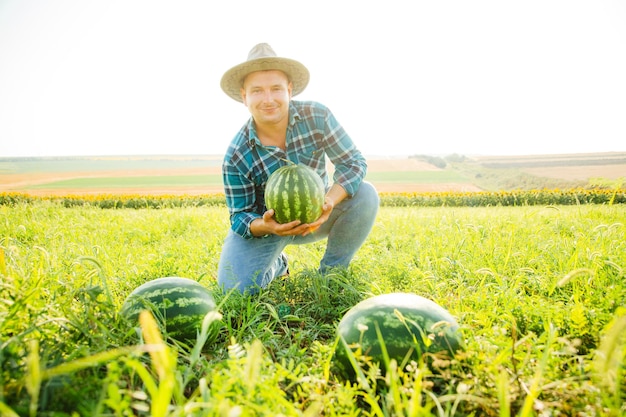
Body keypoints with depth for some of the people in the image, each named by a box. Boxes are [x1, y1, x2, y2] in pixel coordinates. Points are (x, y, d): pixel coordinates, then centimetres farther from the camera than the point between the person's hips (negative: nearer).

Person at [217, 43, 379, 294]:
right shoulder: (236, 157, -21)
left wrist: (330, 201, -38)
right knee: (236, 289, -21)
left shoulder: (317, 116, -20)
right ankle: (275, 266, 17)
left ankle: (331, 272, -4)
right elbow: (240, 215, -14)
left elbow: (353, 162, -18)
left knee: (365, 195, -26)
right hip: (264, 223, -1)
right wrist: (265, 226, -39)